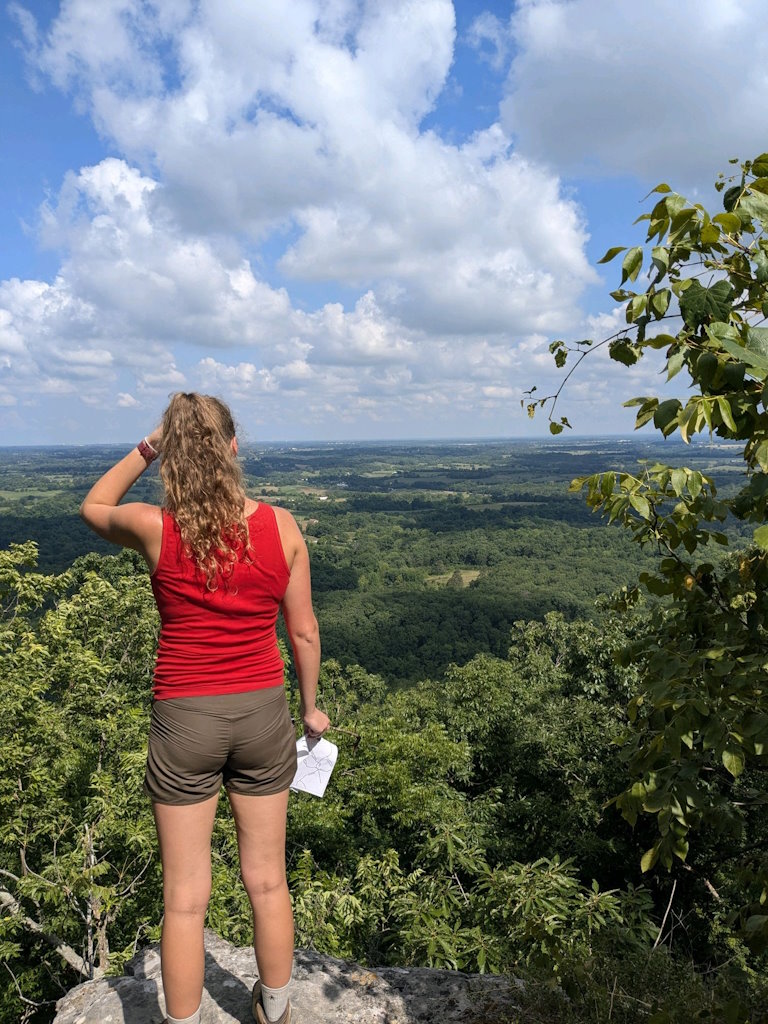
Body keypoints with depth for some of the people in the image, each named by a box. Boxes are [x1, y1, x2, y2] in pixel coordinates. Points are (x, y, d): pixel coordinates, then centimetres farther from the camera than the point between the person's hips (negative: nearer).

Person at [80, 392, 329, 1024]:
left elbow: (94, 507, 11)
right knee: (267, 880, 21)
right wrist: (311, 706, 13)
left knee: (185, 898, 15)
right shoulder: (281, 526, -9)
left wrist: (148, 448, 7)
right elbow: (303, 630, -1)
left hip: (184, 718, -2)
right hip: (262, 713, 2)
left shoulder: (155, 528, -13)